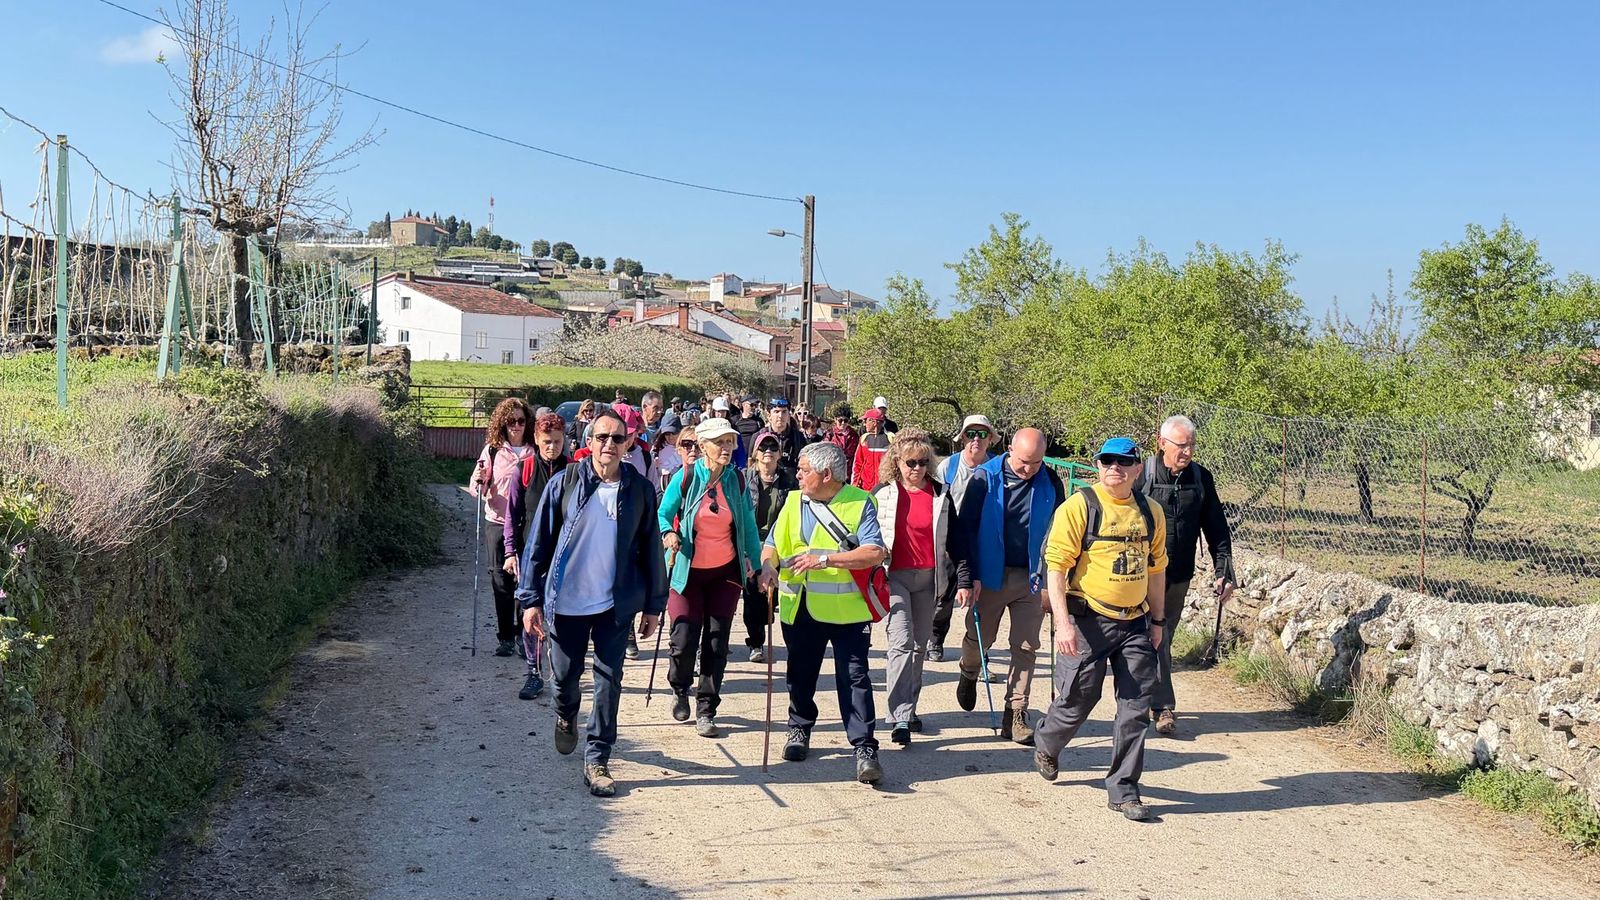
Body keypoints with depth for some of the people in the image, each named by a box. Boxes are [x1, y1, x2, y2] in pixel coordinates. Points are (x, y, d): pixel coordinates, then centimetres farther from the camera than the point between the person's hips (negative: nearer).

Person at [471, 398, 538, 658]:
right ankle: (506, 637, 13)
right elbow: (477, 489, 4)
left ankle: (523, 635, 15)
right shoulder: (492, 450, 2)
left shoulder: (534, 452, 2)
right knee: (501, 583, 3)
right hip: (498, 523, 0)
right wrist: (479, 481, -17)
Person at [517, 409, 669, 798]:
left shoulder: (639, 490, -1)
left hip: (616, 604, 1)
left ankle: (597, 759, 16)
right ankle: (566, 716, 47)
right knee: (566, 674, 14)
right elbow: (538, 543, -2)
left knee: (609, 682, 4)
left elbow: (650, 548, 5)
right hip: (566, 601, 0)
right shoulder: (564, 484, -4)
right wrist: (530, 598, -5)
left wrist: (654, 604, 6)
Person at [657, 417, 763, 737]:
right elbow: (662, 514, 0)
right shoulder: (686, 479, -9)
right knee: (684, 640, -5)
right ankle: (679, 689, 28)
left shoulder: (737, 481, 0)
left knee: (716, 643, 3)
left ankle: (706, 711, 16)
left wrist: (757, 563, 10)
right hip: (688, 571, -2)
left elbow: (748, 525, 9)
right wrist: (668, 533, -21)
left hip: (726, 572, 2)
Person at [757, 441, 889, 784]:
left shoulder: (860, 502, -7)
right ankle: (800, 729, 38)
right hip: (800, 607, 5)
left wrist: (826, 559, -23)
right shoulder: (794, 502, 8)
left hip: (847, 608, -5)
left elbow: (875, 552, -17)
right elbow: (773, 544, 14)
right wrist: (768, 566, -9)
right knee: (800, 675, 17)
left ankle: (864, 749, -3)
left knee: (854, 677, -6)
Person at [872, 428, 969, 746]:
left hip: (929, 577, 3)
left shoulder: (941, 494, 5)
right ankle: (900, 718, -15)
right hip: (894, 576, -3)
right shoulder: (883, 493, -1)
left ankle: (908, 708, 26)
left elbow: (956, 539, 6)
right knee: (901, 642, -14)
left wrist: (963, 580, 1)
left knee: (920, 645, 11)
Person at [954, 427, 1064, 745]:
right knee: (978, 638, 8)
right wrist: (969, 576, -10)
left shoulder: (1050, 483, 0)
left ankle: (1016, 716, 10)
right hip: (991, 575, -2)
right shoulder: (985, 478, -7)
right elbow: (967, 527, -5)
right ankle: (969, 673, 41)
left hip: (1032, 577, 2)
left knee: (1026, 647, 2)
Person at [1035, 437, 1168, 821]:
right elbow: (1056, 566, -13)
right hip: (1089, 620, -4)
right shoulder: (1079, 506, -9)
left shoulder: (1151, 513, 8)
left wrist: (1156, 621, 18)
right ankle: (1046, 749, 36)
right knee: (1077, 700, 5)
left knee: (1136, 708, 3)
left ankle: (1123, 790, 14)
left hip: (1134, 623, 5)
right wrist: (1063, 623, -19)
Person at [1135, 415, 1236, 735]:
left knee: (1162, 637, 14)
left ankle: (1146, 697, 28)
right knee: (1154, 639, -6)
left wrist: (1224, 572, 3)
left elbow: (1216, 529, 8)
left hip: (1179, 576, 5)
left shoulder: (1201, 477, 2)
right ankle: (1164, 707, 2)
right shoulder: (1142, 475, -11)